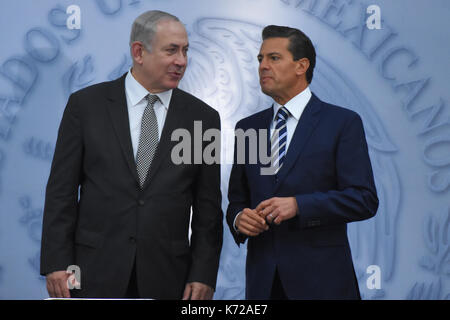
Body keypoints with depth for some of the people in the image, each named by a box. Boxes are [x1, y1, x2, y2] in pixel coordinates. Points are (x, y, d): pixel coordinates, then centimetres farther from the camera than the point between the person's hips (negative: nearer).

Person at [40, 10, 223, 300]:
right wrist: (56, 263, -5)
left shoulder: (203, 117, 5)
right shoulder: (86, 104, 2)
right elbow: (62, 190, 1)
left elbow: (208, 207, 4)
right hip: (96, 273, -1)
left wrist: (203, 275, -3)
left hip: (166, 276, 1)